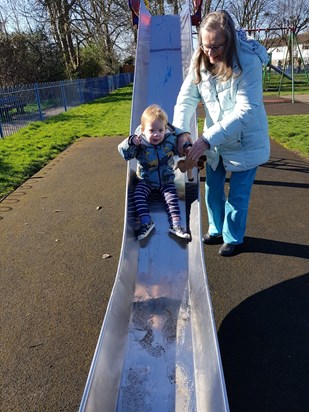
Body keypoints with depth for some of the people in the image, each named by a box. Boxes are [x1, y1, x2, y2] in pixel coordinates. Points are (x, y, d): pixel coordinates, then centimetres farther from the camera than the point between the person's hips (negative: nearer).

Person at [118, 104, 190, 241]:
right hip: (146, 180, 0)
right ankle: (146, 222, -16)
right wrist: (131, 142, -41)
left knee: (172, 197, -15)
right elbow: (124, 152, -24)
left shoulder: (170, 140, -12)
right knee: (139, 195, -19)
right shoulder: (139, 144, -18)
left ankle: (175, 224, -10)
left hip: (166, 180, 1)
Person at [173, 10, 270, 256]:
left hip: (245, 141, -5)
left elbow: (246, 111, -29)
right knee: (213, 189, 15)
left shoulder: (248, 63, -24)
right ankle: (217, 230, 38)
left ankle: (234, 238, 27)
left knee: (238, 194, 4)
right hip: (214, 139, 5)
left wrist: (208, 139, -35)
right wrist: (182, 131, -22)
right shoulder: (200, 61, -8)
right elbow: (186, 98, -6)